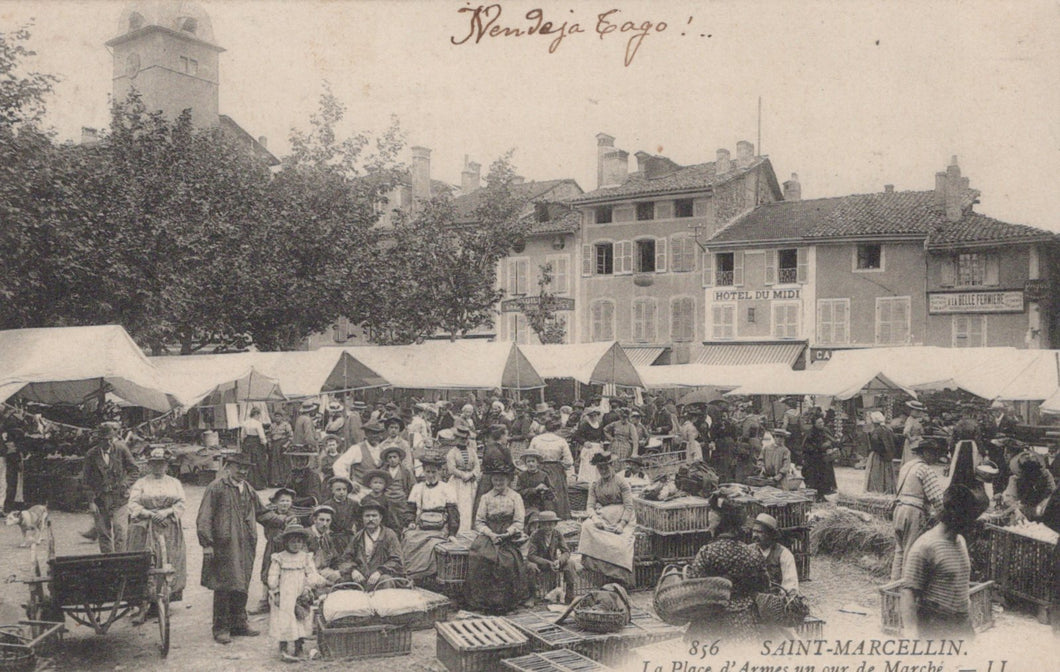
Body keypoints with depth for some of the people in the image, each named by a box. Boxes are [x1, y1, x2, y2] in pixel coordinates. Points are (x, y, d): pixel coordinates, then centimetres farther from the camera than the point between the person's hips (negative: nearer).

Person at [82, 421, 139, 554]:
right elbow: (85, 480, 4)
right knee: (104, 534, 6)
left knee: (120, 532, -9)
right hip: (100, 501, 1)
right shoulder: (91, 455, -1)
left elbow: (134, 471, 4)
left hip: (119, 499, -1)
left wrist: (124, 484, -10)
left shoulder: (121, 449, -3)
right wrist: (91, 501, -2)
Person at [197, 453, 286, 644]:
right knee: (224, 587, -4)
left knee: (242, 586, 11)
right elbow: (204, 518, -9)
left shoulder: (248, 489, 15)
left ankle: (239, 623, 22)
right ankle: (221, 628, 6)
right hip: (224, 547, -6)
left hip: (246, 546, 6)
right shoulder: (216, 488, -6)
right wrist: (207, 543, -14)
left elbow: (260, 512, 23)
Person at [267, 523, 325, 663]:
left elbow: (312, 574, 3)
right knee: (284, 620, -5)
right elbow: (273, 577, 0)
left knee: (301, 620, 4)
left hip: (300, 597, 2)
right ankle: (283, 649, 2)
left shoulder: (306, 558, 7)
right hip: (284, 597, -2)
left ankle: (298, 648, 15)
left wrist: (308, 587, -11)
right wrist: (275, 593, -6)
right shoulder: (279, 558, 0)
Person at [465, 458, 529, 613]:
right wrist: (491, 534, -11)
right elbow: (479, 521, 7)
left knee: (507, 559, -31)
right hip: (489, 534, 2)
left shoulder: (515, 497, 9)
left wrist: (506, 534, -14)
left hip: (509, 536, -2)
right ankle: (481, 600, -21)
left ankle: (501, 602, -18)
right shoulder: (486, 498, 14)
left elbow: (519, 522, 2)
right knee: (478, 552, -28)